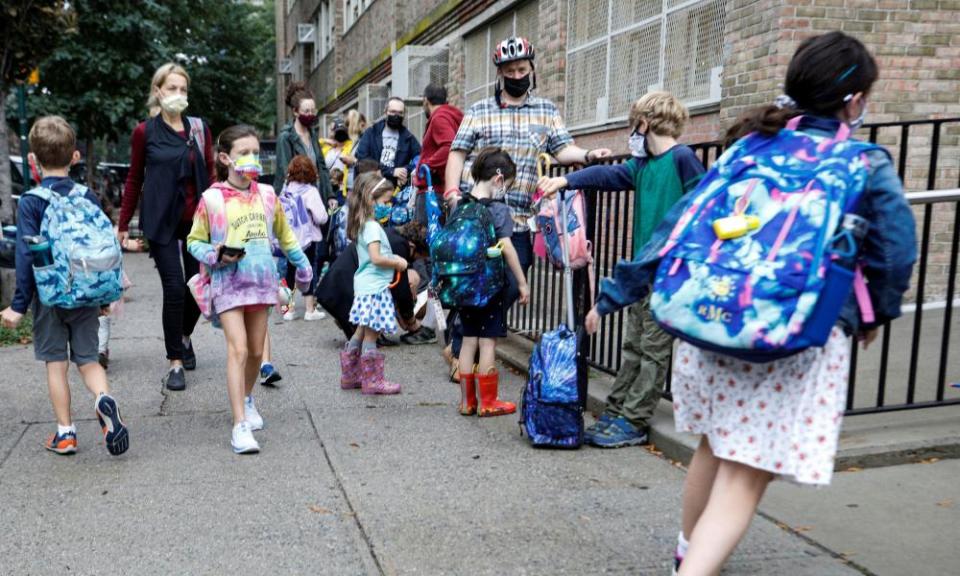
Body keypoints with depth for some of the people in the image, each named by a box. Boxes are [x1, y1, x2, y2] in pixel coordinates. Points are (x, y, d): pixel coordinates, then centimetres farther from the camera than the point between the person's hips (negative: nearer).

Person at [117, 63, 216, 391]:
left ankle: (184, 336, 36)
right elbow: (134, 180, 5)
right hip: (163, 221, -3)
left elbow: (210, 174, 8)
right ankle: (175, 363, 7)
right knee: (174, 289, -6)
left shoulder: (199, 128, 7)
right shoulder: (145, 132, 0)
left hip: (198, 220, 3)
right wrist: (123, 224, 6)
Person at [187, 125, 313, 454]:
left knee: (256, 351, 12)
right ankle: (240, 426, -12)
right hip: (228, 283, -4)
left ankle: (247, 399, 39)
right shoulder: (212, 199, -6)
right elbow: (195, 242, 3)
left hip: (262, 280, 5)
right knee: (238, 349, -13)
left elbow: (283, 233, 21)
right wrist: (216, 256, -16)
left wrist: (301, 263, 26)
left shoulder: (267, 194, 6)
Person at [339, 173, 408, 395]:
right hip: (374, 288, -10)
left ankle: (350, 376, 27)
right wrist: (397, 263, -12)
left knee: (362, 332, 18)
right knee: (371, 335, -2)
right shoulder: (372, 227, -16)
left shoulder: (364, 224, 13)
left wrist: (392, 259, 10)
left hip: (366, 286, 10)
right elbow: (376, 258, -25)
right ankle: (372, 381, 6)